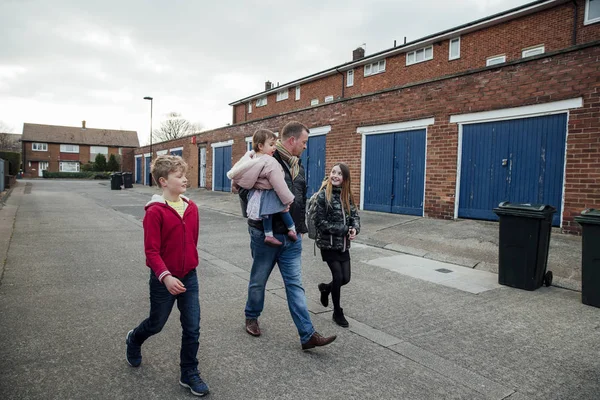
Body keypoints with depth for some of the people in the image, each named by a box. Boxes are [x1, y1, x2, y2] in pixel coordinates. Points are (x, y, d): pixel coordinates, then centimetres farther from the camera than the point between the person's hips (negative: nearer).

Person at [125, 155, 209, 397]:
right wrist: (165, 276, -29)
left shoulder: (191, 208, -1)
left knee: (192, 328, 6)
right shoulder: (155, 212, -17)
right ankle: (133, 340, 52)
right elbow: (151, 251, -20)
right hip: (164, 280, -4)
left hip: (188, 277, 4)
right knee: (157, 324, 18)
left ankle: (189, 374, 24)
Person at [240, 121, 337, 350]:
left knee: (295, 285, 5)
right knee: (258, 281, 14)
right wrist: (254, 219, -11)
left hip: (291, 237, 6)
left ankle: (307, 335, 8)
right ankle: (252, 317, 39)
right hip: (265, 235, -6)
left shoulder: (298, 167, 11)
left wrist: (301, 226, 14)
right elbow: (245, 191, -11)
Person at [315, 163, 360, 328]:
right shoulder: (323, 194, -12)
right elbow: (320, 222, -15)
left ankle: (325, 288, 39)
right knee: (338, 277, -2)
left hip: (343, 244, 5)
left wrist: (355, 229, -16)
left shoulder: (347, 195, 5)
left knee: (345, 278, 6)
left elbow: (354, 215, 7)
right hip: (328, 243, -5)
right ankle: (337, 312, 20)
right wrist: (344, 229, -17)